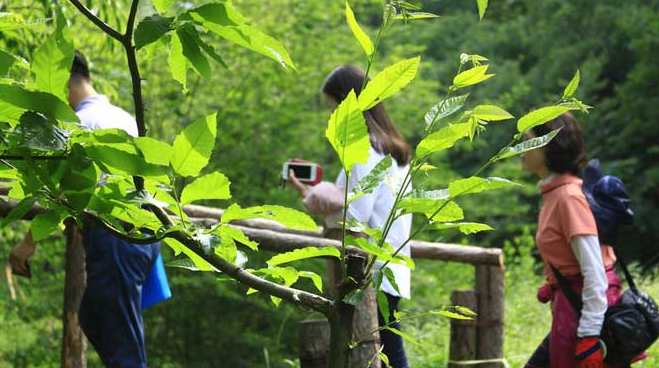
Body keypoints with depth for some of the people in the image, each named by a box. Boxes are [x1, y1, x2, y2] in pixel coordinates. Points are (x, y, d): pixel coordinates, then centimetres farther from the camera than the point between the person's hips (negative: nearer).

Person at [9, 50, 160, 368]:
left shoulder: (81, 122, -9)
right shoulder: (122, 116, 18)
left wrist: (30, 241, -14)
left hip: (113, 235, -9)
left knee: (121, 339, -6)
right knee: (91, 319, 21)